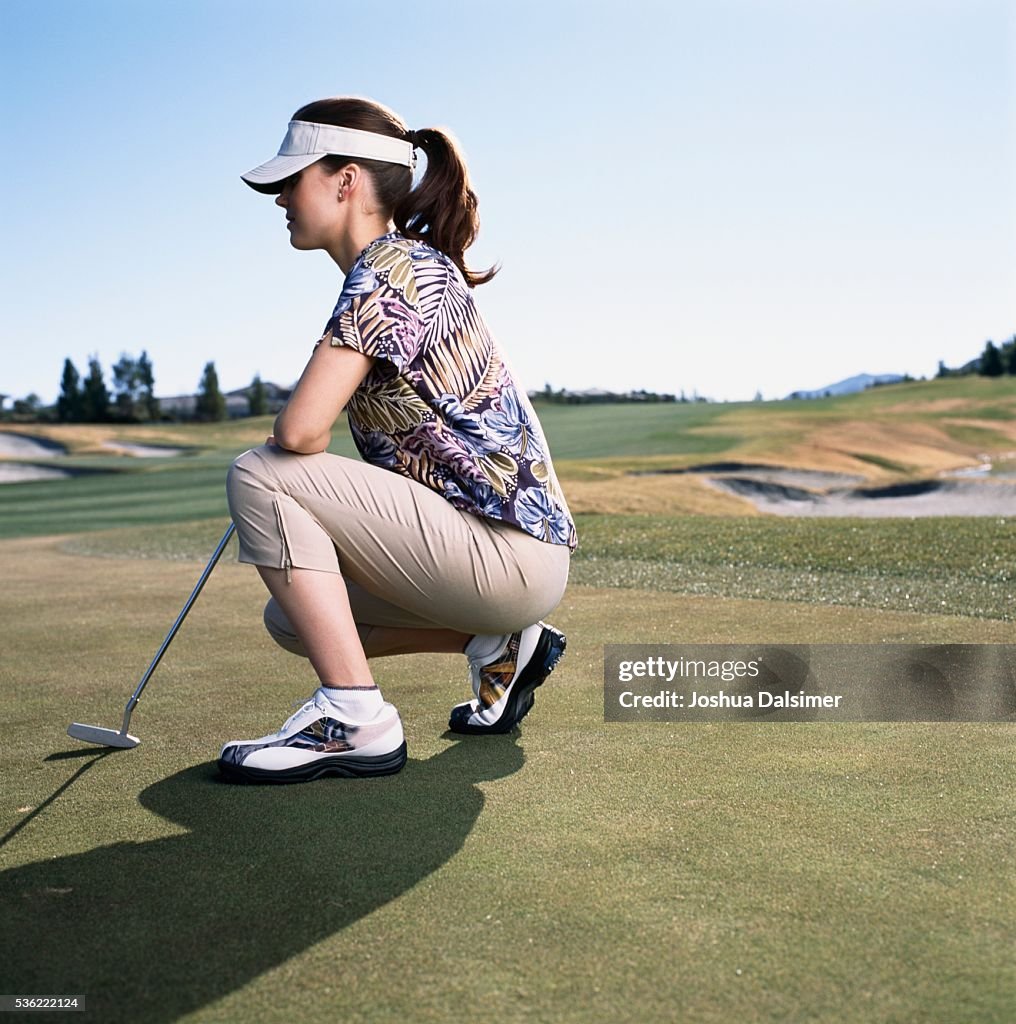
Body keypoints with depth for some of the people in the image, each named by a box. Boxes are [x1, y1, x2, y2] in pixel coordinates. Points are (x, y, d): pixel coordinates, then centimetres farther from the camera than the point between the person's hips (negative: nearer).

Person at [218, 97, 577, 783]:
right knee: (292, 616, 18)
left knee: (259, 476, -15)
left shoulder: (390, 266, -15)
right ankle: (498, 643, 15)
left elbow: (299, 430, -24)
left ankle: (354, 718, -14)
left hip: (514, 552, -10)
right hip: (505, 554, 10)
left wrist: (275, 483, -1)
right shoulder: (412, 265, 15)